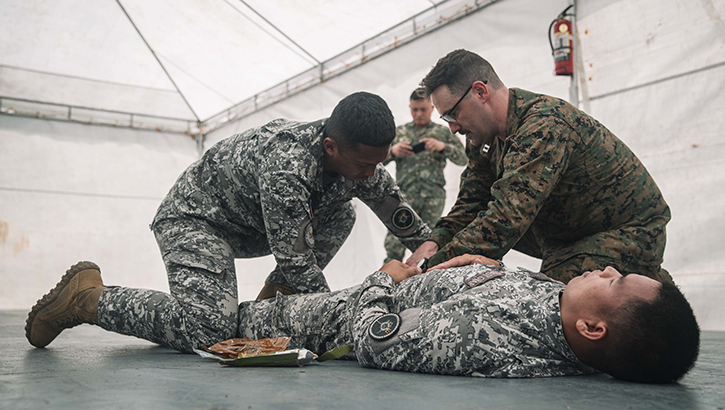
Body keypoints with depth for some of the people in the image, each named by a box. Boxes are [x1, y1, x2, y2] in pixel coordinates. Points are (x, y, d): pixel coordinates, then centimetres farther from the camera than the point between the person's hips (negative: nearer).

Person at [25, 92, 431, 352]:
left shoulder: (363, 161, -9)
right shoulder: (286, 165, -35)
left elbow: (411, 227, 5)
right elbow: (296, 260, -29)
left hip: (248, 223, 9)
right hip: (194, 217, -9)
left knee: (342, 216, 0)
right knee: (208, 328, -28)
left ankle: (270, 301, 3)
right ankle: (86, 295, -8)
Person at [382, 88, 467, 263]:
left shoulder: (443, 133, 14)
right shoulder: (399, 132, 17)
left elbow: (462, 158, 3)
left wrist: (443, 146, -15)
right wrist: (392, 151, -9)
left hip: (433, 196, 0)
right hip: (405, 195, 0)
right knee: (395, 242, -10)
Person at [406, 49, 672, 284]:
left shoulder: (544, 127, -30)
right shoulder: (484, 134, -1)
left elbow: (506, 220, -39)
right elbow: (471, 203, 1)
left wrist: (434, 266, -39)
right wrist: (437, 241, -19)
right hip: (569, 229, 10)